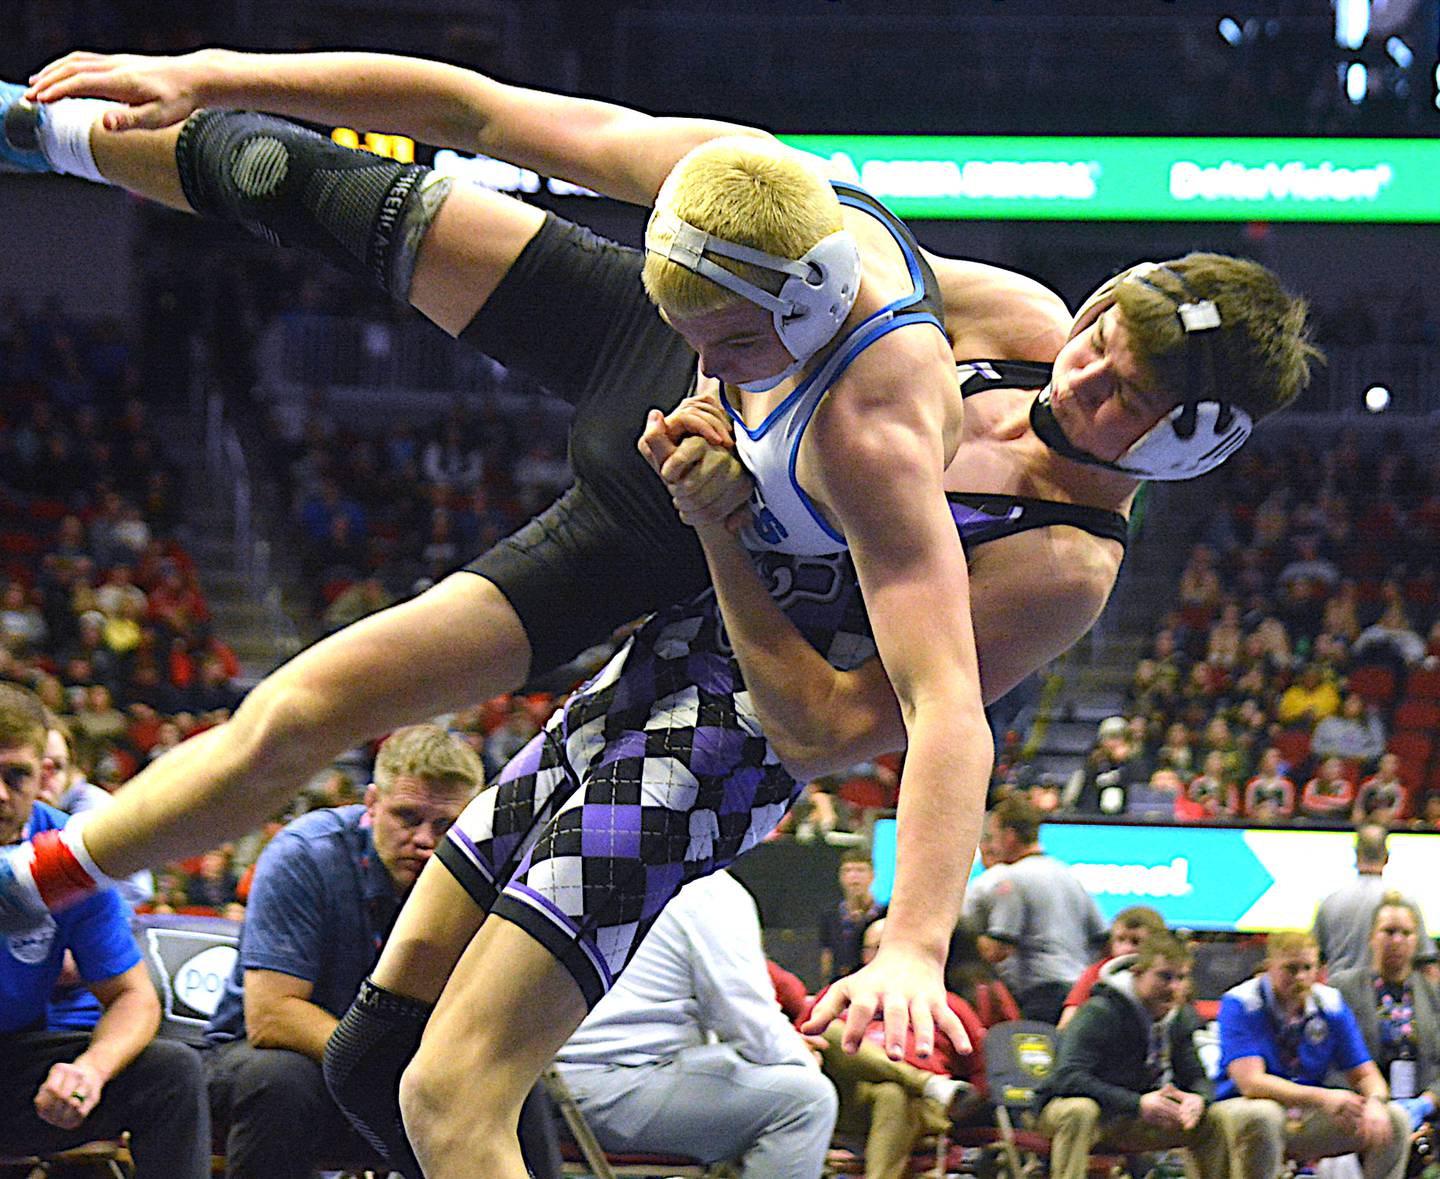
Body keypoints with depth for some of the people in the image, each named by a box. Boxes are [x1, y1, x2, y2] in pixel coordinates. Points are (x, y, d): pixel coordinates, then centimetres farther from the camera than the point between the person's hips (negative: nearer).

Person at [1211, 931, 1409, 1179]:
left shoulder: (1331, 1005, 1)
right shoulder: (1240, 1004, -14)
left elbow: (1365, 1075, 5)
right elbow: (1251, 1082, -26)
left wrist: (1374, 1102, -21)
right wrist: (1323, 1098, -37)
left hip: (1307, 1116, 5)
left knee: (1395, 1119, -12)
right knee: (1262, 1116, -40)